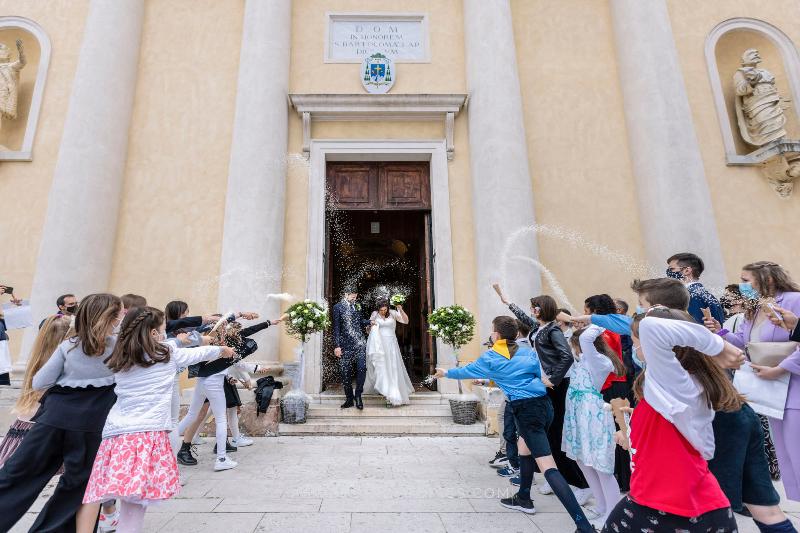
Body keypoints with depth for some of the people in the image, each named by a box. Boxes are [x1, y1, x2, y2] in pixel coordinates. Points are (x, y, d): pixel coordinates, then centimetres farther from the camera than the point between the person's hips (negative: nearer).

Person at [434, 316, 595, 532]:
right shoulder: (527, 351, 12)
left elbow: (467, 370, 16)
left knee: (548, 467, -9)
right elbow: (541, 375, 13)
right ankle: (523, 499, 39)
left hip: (527, 410, -7)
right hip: (544, 403, 7)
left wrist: (446, 373, 34)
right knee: (524, 448, 27)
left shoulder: (490, 358, 2)